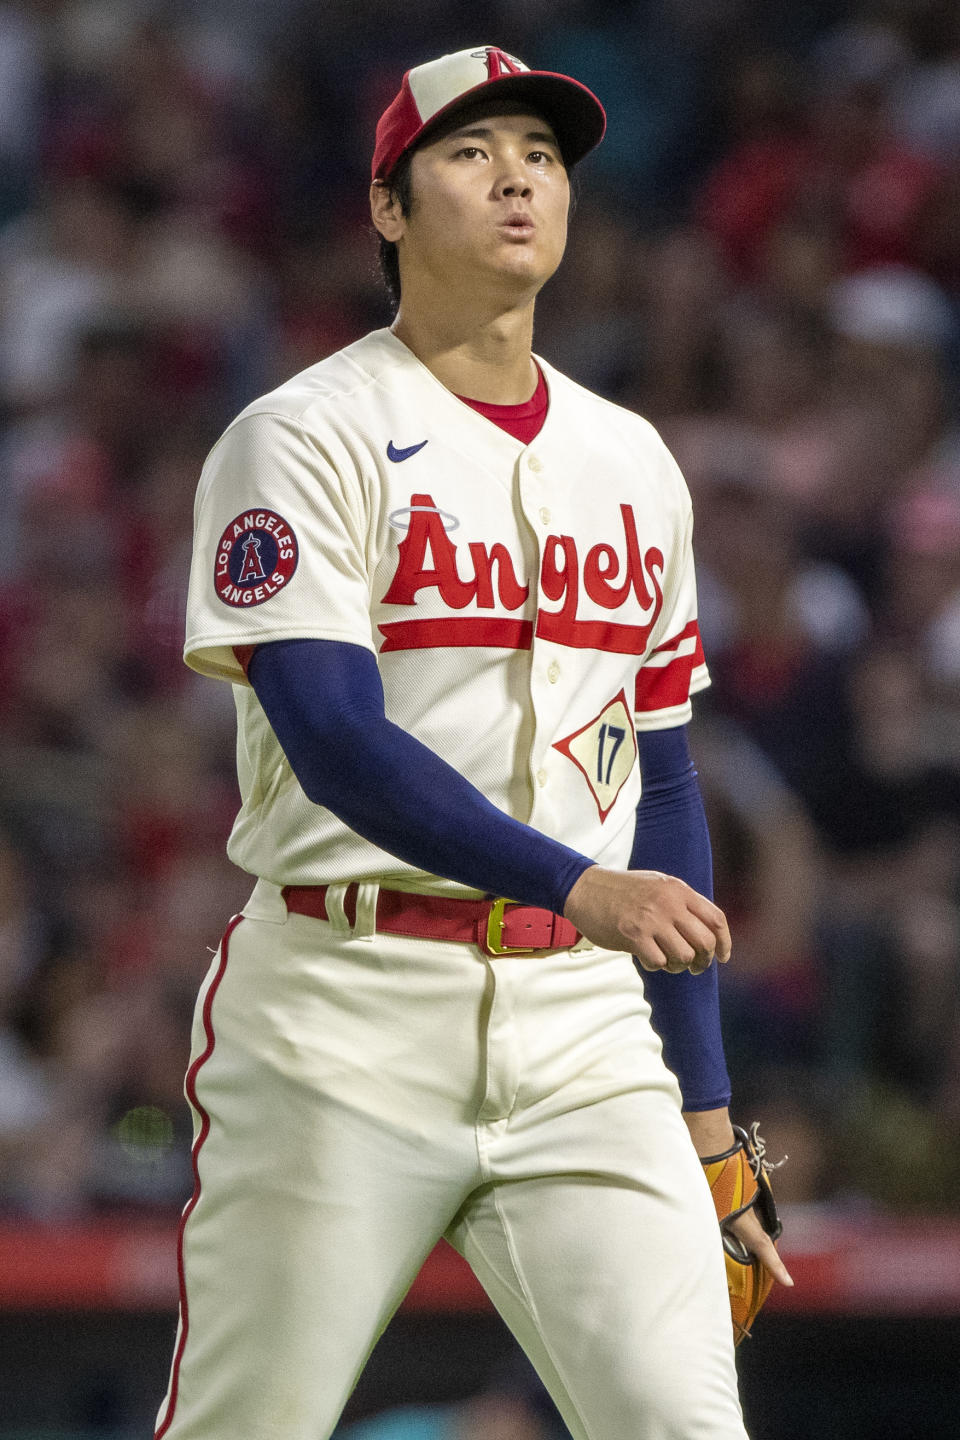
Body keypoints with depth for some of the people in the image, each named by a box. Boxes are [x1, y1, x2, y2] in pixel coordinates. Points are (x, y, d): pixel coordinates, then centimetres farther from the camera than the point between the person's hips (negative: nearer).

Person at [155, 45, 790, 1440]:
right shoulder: (306, 440, -3)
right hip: (346, 1014, -4)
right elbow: (337, 745, -16)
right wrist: (581, 889, -29)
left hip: (582, 1025, 4)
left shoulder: (631, 464, 15)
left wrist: (703, 1108, 15)